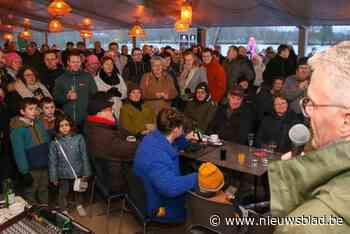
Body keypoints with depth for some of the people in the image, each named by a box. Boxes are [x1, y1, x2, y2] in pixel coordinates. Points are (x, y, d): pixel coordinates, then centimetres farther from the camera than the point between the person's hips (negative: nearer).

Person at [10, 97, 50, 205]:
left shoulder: (39, 123, 3)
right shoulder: (17, 129, -15)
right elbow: (19, 153, -17)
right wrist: (25, 172, -18)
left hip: (45, 166, 6)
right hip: (31, 169, -6)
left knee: (44, 191, 21)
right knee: (30, 194, 10)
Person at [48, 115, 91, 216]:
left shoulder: (79, 138, -11)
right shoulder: (55, 143, -11)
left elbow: (84, 156, -5)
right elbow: (53, 161, -4)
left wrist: (86, 172, -3)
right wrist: (54, 177, -3)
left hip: (78, 172, 1)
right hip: (63, 174, -1)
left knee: (79, 190, 22)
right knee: (63, 193, 15)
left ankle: (79, 206, 48)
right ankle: (63, 211, 40)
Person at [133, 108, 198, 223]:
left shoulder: (155, 137, -5)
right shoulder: (156, 156, -36)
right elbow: (170, 187, -42)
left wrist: (185, 139, 14)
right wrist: (198, 177, -32)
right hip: (162, 208, -9)